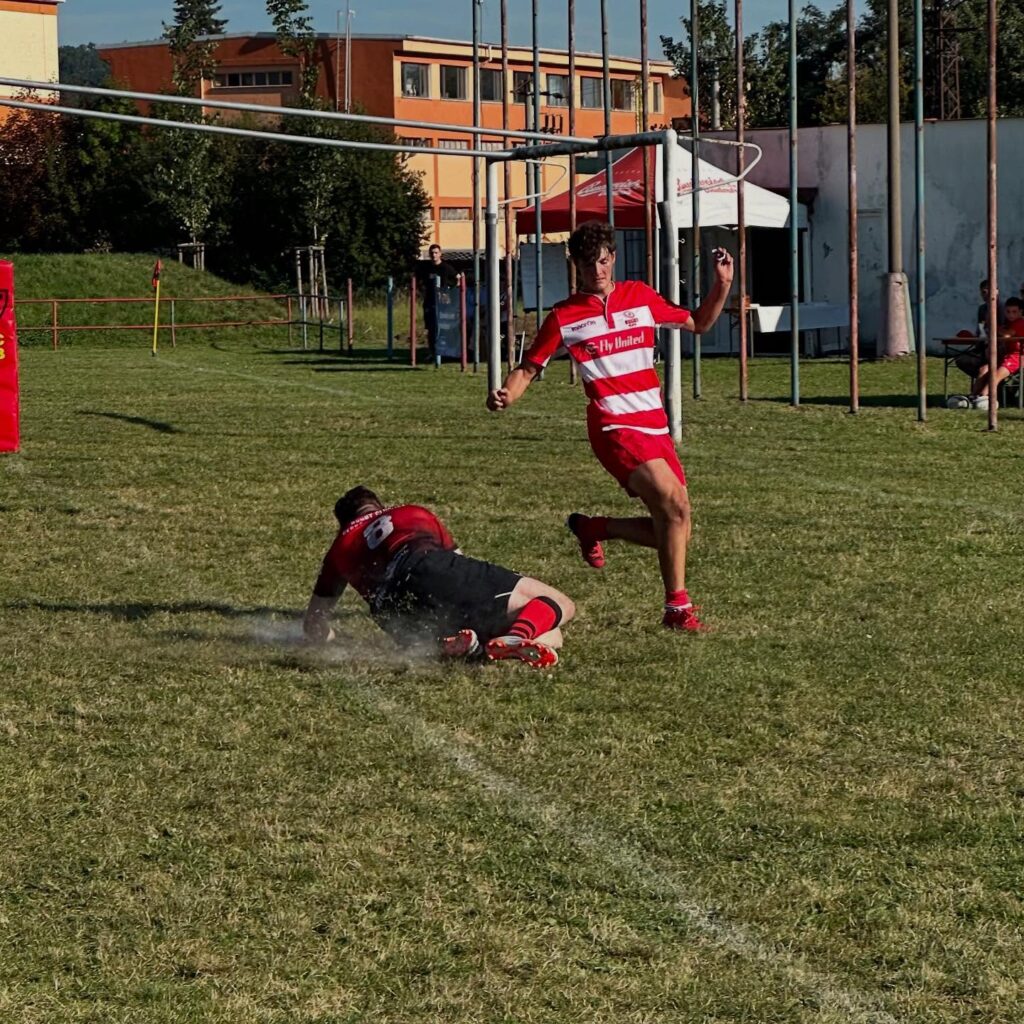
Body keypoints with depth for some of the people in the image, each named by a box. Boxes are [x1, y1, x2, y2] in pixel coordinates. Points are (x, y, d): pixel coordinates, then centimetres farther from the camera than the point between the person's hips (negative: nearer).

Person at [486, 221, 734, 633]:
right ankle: (678, 607, -13)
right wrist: (505, 394, -14)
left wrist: (722, 285, 7)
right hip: (615, 428, -5)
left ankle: (593, 528, 28)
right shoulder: (564, 317, 2)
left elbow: (698, 323, 22)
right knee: (674, 503, -23)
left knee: (672, 529, 3)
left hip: (655, 426, 5)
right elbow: (528, 368, 6)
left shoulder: (640, 296, 12)